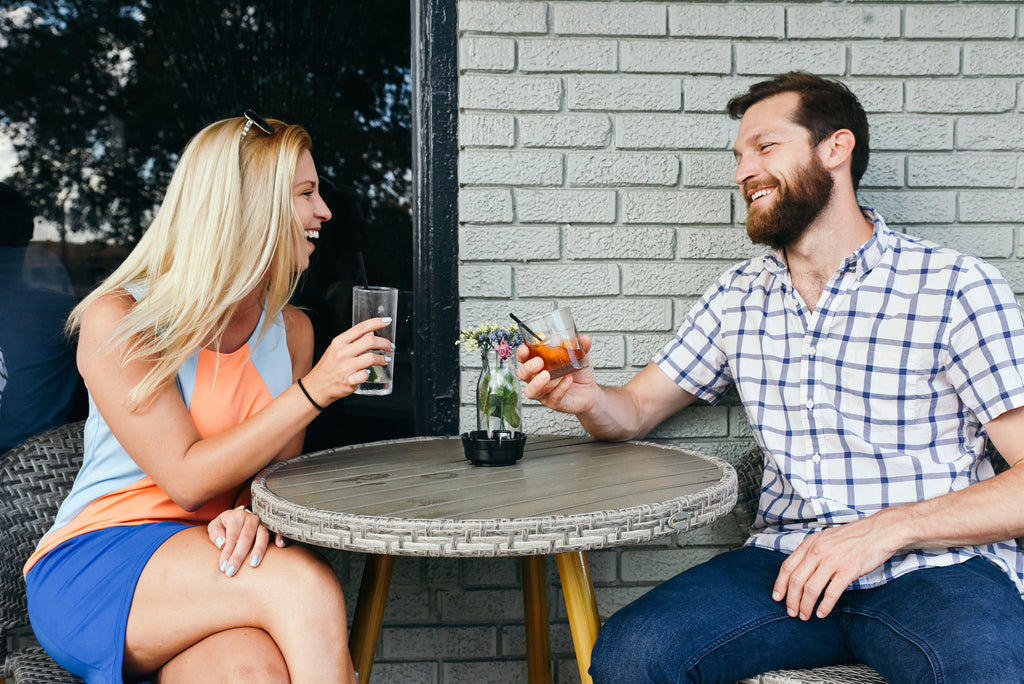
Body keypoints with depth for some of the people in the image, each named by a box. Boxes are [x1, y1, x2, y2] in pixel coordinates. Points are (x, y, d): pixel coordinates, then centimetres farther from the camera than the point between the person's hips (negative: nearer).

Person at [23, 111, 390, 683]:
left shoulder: (291, 330, 10)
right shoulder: (117, 320, -8)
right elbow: (188, 481, -15)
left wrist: (252, 513, -16)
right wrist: (313, 391, -20)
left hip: (213, 563, 4)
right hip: (94, 564, -4)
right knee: (307, 583, -30)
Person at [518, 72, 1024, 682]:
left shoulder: (955, 287, -2)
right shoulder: (739, 298, 14)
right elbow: (636, 410, 20)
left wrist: (886, 528, -19)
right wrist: (587, 398, -4)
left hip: (940, 568, -3)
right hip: (787, 560, 4)